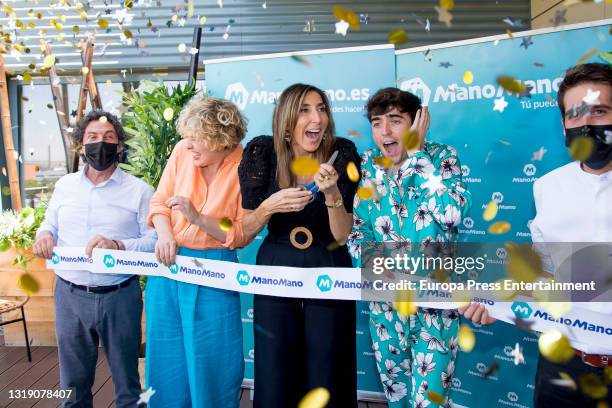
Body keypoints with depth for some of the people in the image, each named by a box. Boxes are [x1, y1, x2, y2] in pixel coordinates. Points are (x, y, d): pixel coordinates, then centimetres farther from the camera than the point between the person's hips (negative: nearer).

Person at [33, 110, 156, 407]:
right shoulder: (65, 185, 8)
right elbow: (50, 225, 16)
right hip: (69, 295, 4)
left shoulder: (139, 190, -5)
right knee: (73, 383, 19)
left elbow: (155, 241, -10)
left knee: (127, 382, 13)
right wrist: (44, 235, -6)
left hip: (119, 296, -3)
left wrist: (119, 246, -26)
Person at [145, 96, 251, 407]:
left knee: (214, 360, 9)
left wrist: (198, 218, -22)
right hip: (169, 263, 4)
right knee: (168, 357, 18)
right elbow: (159, 203, 4)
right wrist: (165, 236, -14)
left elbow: (243, 234, -11)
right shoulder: (182, 151, -4)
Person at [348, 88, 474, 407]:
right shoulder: (367, 165, -2)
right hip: (385, 299, 3)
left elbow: (452, 213, -28)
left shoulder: (442, 157, -10)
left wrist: (416, 152, -23)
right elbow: (355, 227, 4)